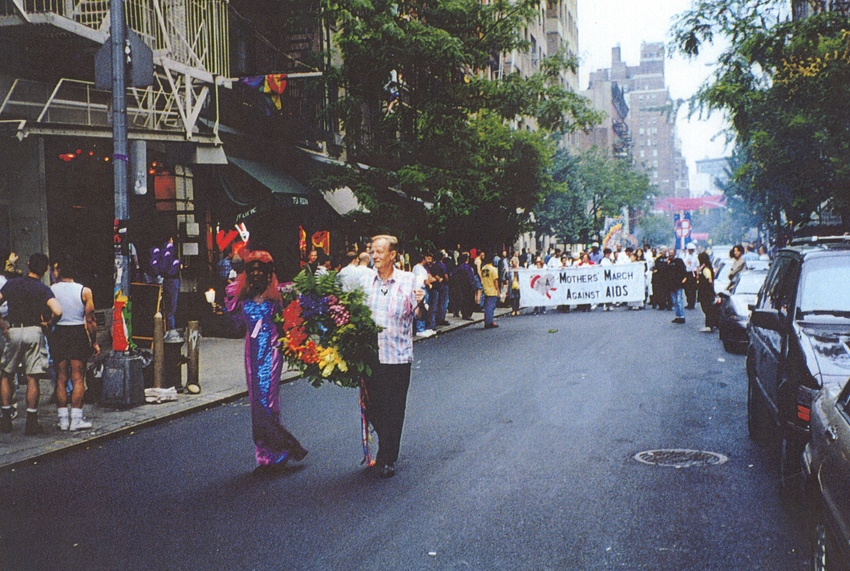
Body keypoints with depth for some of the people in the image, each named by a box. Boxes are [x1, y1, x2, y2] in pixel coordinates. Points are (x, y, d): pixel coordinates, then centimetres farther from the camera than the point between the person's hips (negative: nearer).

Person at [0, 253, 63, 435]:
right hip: (34, 332, -2)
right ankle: (31, 422, 2)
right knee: (32, 378, 1)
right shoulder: (44, 289, -3)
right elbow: (58, 312, -17)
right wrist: (49, 324, 1)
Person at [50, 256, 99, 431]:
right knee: (78, 378, 3)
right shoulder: (85, 291, -4)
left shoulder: (50, 290, -2)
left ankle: (63, 419, 10)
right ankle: (76, 418, 1)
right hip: (78, 333, -1)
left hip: (57, 334, 1)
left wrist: (48, 336, 10)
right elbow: (90, 320, -4)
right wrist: (95, 342, 4)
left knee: (61, 378, 8)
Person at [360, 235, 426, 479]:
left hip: (398, 355, -3)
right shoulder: (365, 280, 5)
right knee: (371, 407, 10)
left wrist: (420, 303, -25)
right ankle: (387, 450, 35)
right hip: (370, 355, 3)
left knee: (394, 410, 4)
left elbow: (418, 315, -5)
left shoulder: (408, 280, -3)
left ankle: (387, 460, 18)